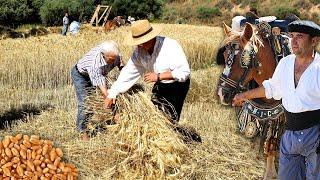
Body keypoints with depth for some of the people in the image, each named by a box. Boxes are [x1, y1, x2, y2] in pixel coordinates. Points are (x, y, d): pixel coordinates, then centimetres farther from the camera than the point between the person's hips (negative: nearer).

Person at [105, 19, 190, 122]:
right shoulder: (140, 51, -8)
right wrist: (113, 93, -5)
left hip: (177, 86, -6)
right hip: (159, 86, 6)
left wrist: (158, 77, -30)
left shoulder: (170, 46, -26)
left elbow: (184, 72, -29)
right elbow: (128, 73, -3)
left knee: (170, 121, -9)